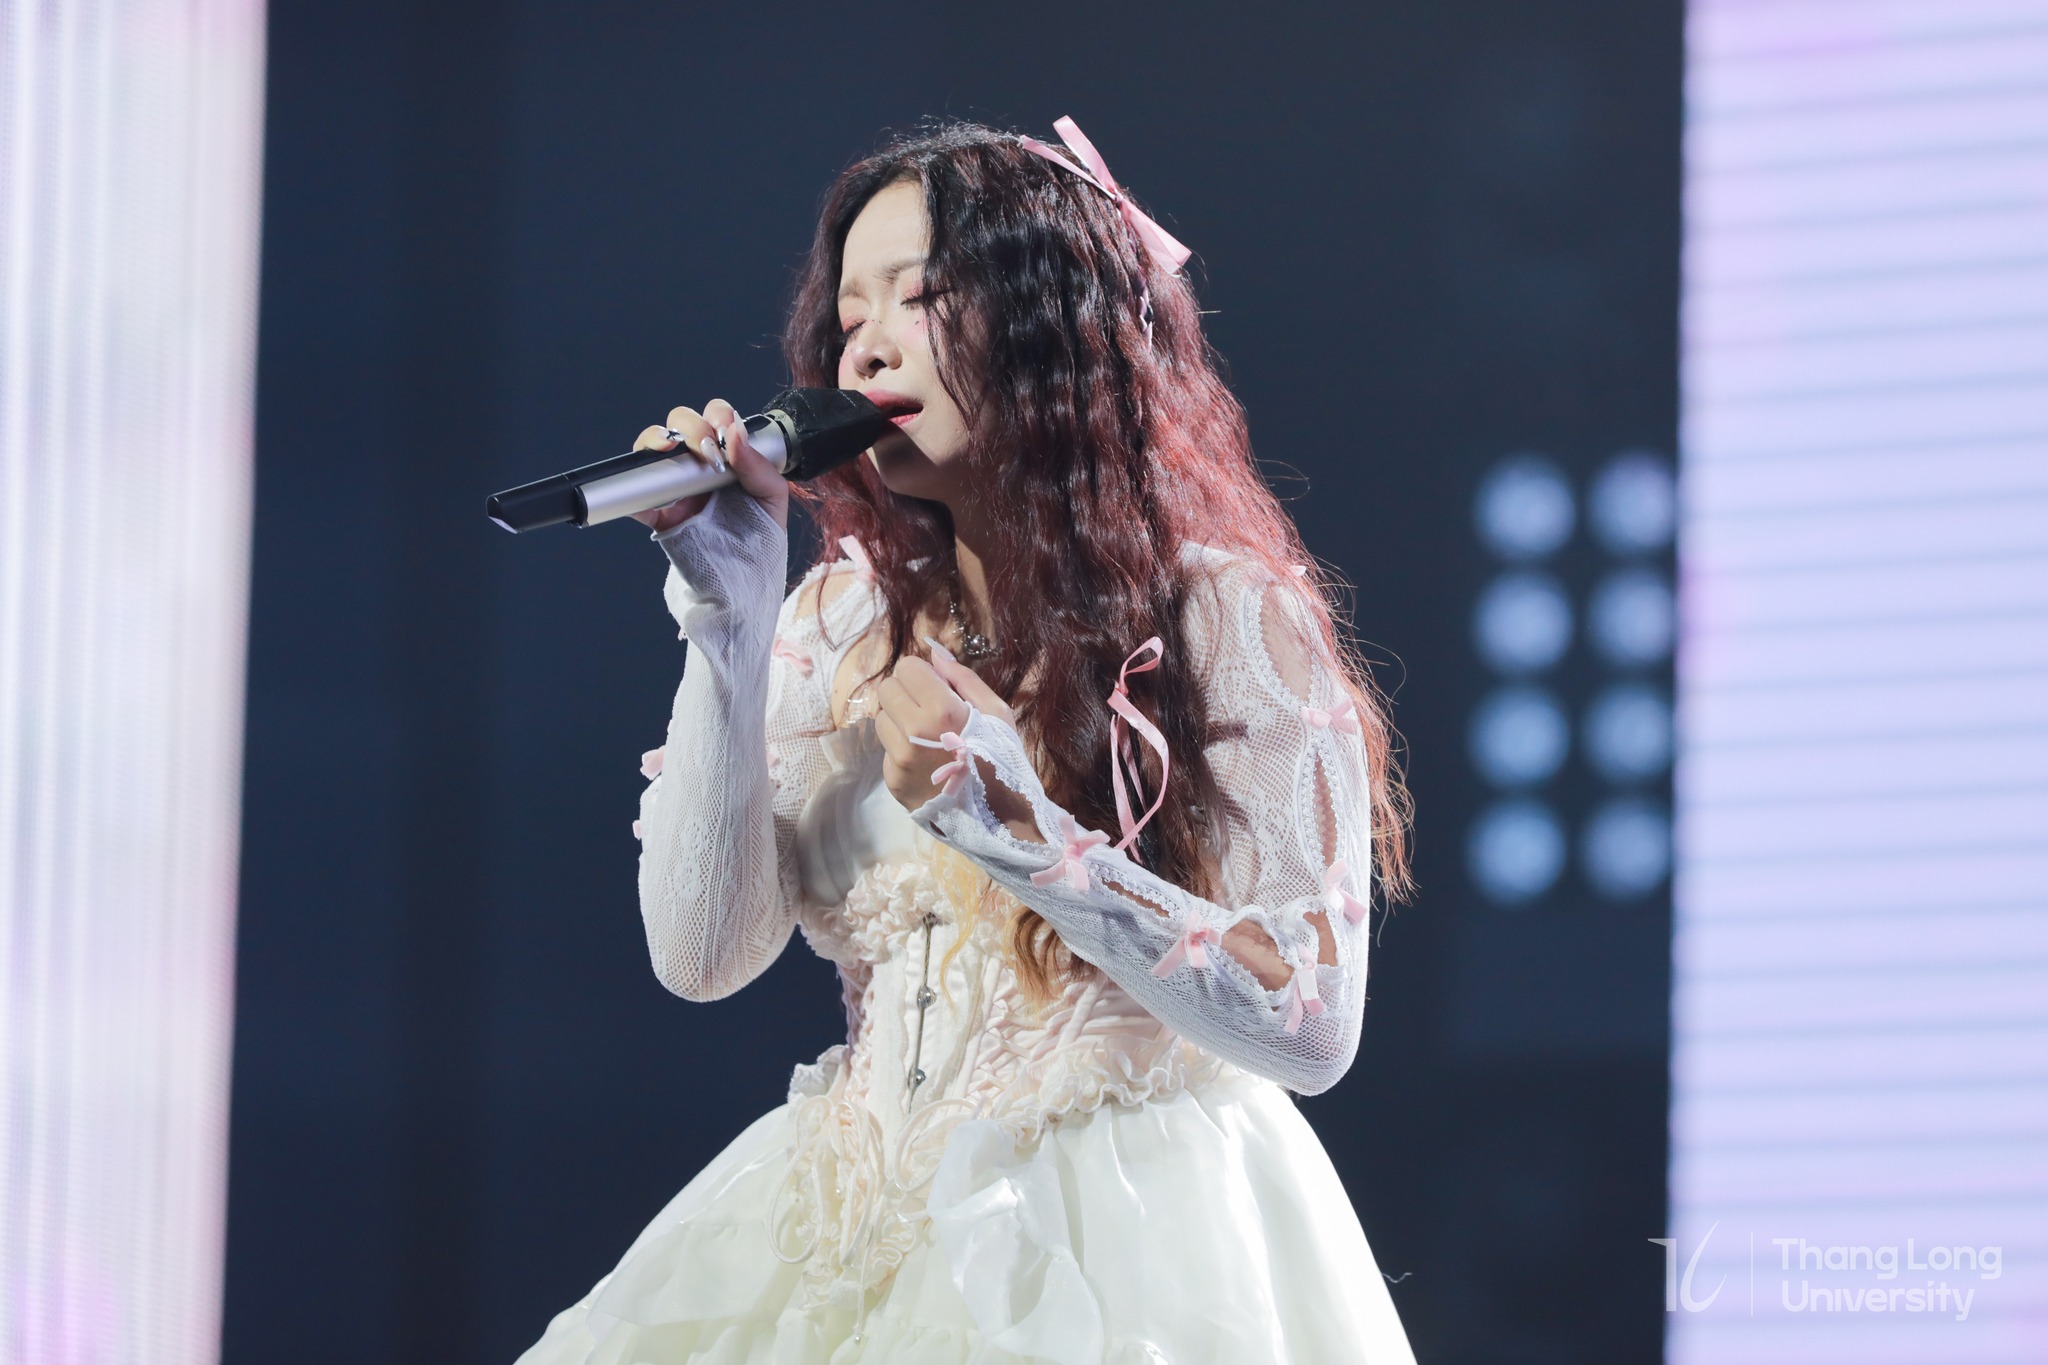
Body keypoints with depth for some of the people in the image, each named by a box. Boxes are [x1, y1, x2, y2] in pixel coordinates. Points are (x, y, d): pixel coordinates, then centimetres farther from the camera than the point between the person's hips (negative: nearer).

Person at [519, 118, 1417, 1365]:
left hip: (1118, 1252, -4)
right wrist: (730, 617, -4)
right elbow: (702, 954, 0)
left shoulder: (1227, 618, -5)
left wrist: (1018, 831, -17)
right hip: (863, 1241, 4)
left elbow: (1309, 1027, -11)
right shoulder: (844, 620, 10)